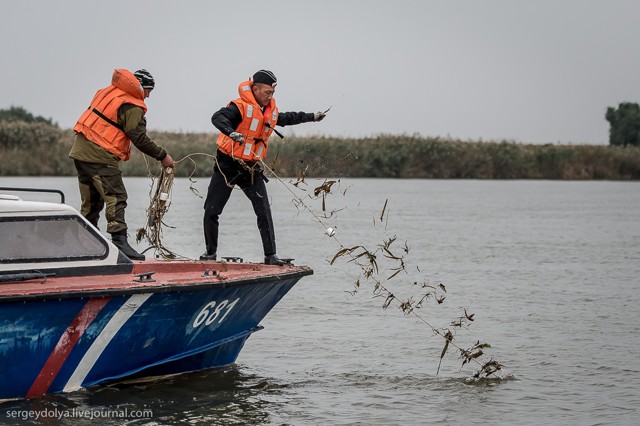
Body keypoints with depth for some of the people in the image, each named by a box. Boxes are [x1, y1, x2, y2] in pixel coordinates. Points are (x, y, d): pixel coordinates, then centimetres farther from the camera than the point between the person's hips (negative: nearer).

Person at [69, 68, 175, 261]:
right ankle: (119, 241, -22)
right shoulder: (132, 107, -11)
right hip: (100, 156, -9)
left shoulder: (109, 92, 15)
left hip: (80, 151, 9)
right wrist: (162, 156, -6)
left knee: (91, 201, 15)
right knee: (116, 198, -12)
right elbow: (139, 139, -14)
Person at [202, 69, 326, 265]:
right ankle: (210, 251, 14)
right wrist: (231, 132, -53)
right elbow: (218, 117, -34)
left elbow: (287, 118, 30)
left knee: (264, 212, -6)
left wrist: (311, 117, 39)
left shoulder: (271, 112, 7)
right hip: (228, 166, -5)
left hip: (252, 169, 5)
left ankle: (270, 255, -1)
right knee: (211, 211, -2)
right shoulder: (241, 107, -17)